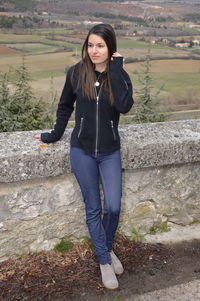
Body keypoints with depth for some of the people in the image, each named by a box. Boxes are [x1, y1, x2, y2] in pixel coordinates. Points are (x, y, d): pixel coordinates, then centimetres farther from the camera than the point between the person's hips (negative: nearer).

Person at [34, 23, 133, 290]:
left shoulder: (120, 76, -5)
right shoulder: (76, 73, -5)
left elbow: (125, 106, -26)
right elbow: (65, 106, 9)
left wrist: (116, 69, -22)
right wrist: (55, 135, 13)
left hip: (110, 152, 0)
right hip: (82, 151, 0)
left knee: (113, 207, -2)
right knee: (93, 209, 7)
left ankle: (107, 248, 29)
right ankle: (104, 261, 23)